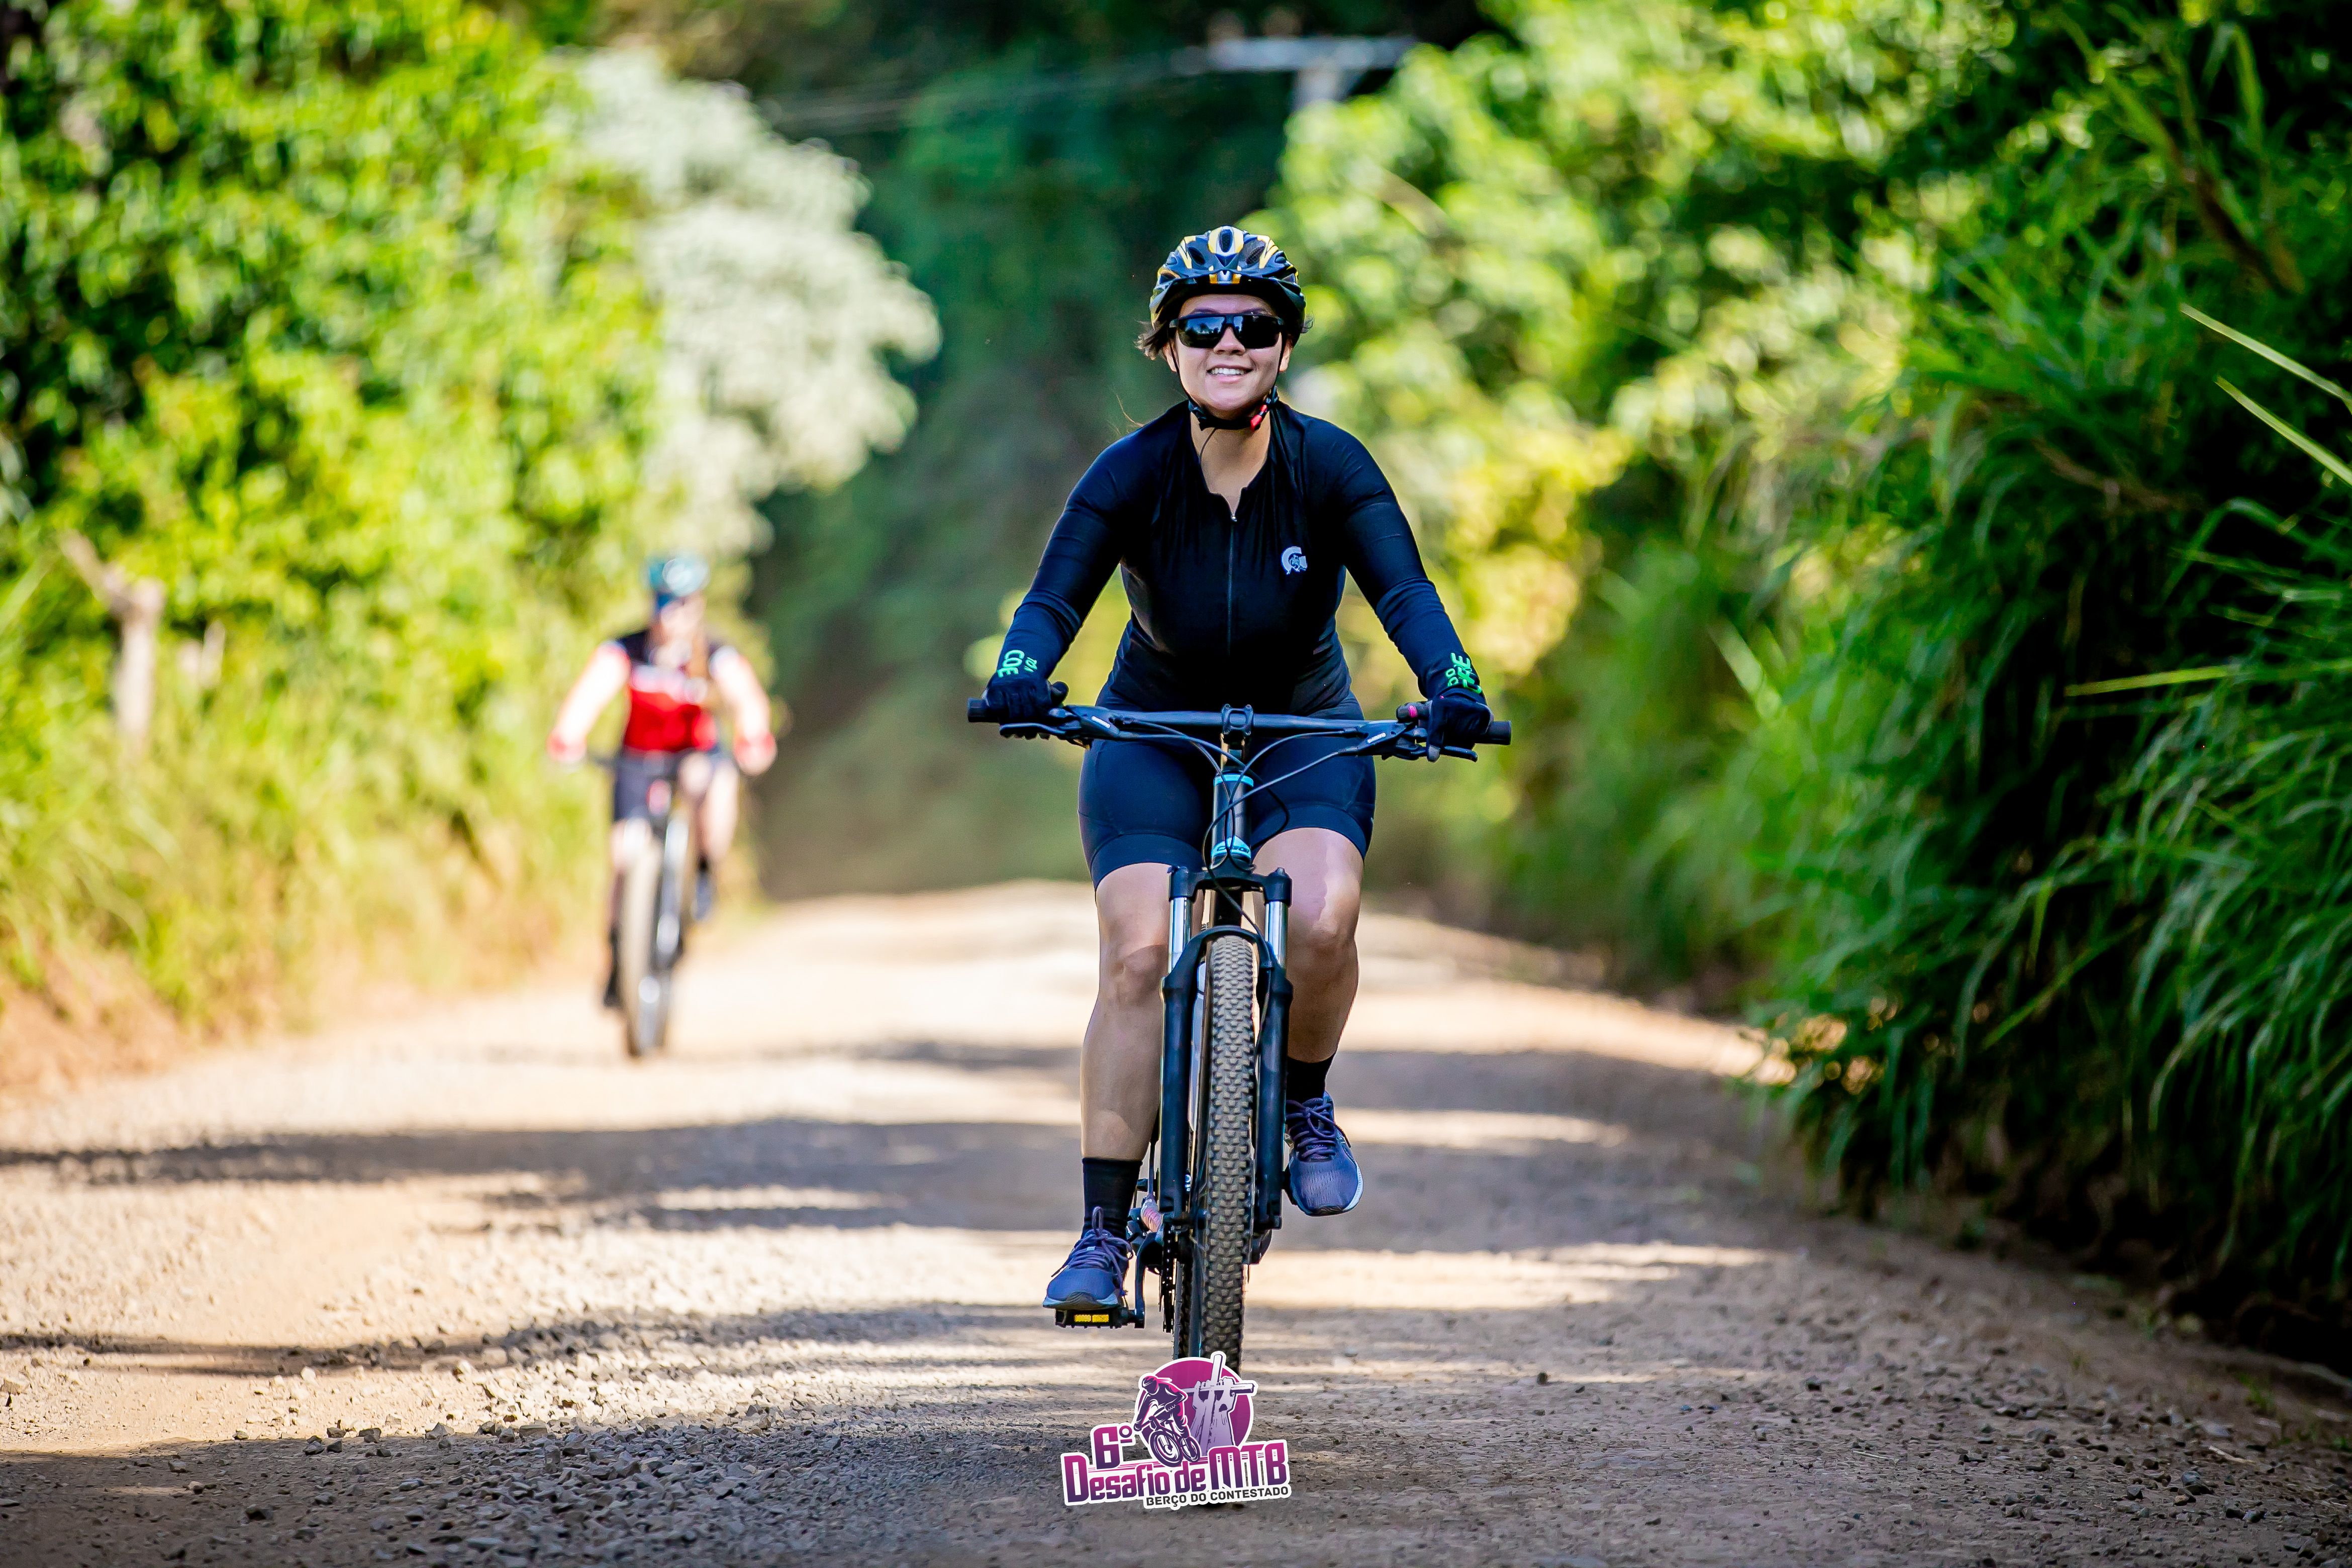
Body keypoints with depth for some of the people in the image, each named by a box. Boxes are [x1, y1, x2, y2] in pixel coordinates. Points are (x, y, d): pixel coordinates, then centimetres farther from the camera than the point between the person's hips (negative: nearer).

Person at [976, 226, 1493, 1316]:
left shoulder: (1330, 468, -15)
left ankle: (1305, 1105, 0)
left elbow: (1403, 590, -25)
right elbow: (1055, 597, -24)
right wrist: (1019, 677, -46)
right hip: (1152, 737, 0)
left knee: (1322, 919, -29)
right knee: (1137, 959, -17)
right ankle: (1102, 1231, -9)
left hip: (1304, 736, 0)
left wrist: (1451, 685, -45)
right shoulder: (1134, 474, -16)